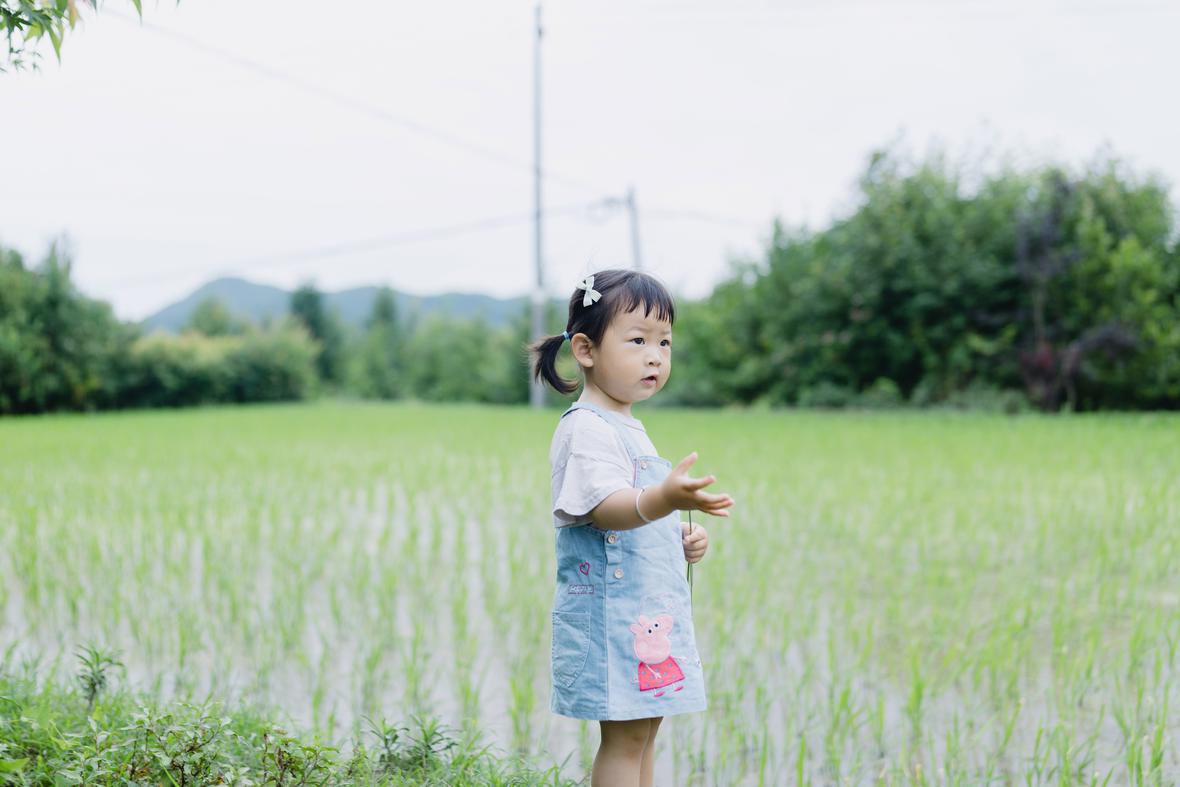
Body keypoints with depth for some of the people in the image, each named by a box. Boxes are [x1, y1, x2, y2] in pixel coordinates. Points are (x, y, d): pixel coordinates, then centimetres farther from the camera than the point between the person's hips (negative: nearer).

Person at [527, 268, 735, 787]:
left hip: (650, 608, 10)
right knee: (625, 735, -7)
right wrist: (663, 500, -50)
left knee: (645, 724, 14)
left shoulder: (627, 428, 17)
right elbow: (603, 508, -30)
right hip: (610, 609, -10)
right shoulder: (586, 429, -15)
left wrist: (681, 541, 8)